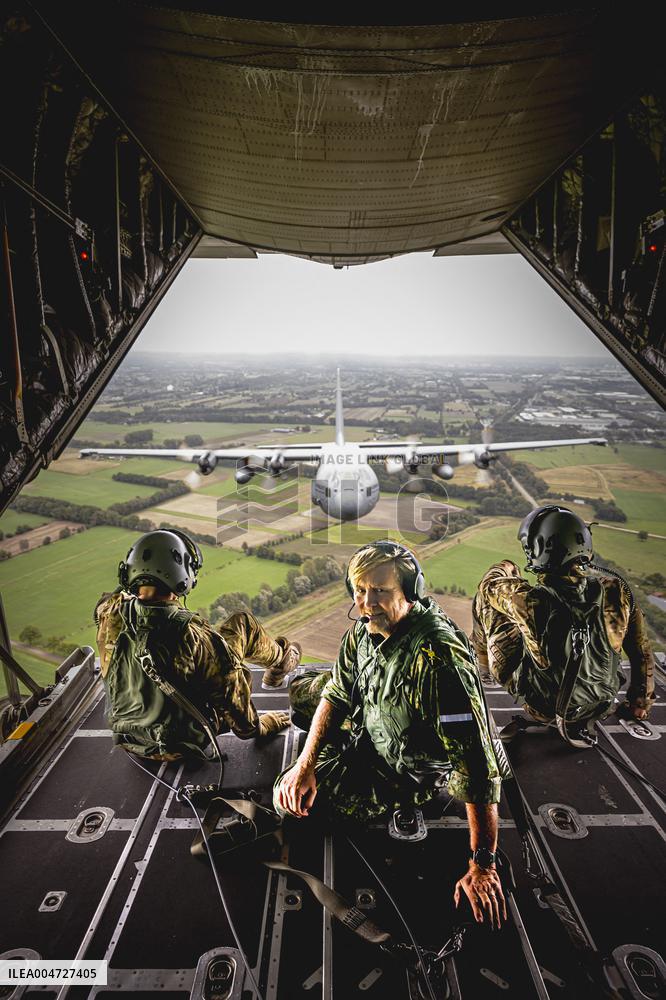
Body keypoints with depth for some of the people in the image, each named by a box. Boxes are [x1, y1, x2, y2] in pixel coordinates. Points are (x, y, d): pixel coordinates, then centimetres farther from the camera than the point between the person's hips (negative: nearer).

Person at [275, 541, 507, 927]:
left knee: (288, 800, -7)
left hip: (409, 768, -7)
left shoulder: (436, 655, -41)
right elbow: (337, 695, -2)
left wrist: (483, 866, -33)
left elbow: (477, 764, -39)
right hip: (372, 725, 8)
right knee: (300, 690, 22)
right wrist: (305, 764, -12)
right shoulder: (365, 627, -16)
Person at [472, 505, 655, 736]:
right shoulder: (616, 590, -22)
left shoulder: (532, 601, -33)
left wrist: (503, 571, 14)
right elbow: (642, 655, -7)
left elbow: (489, 585, -11)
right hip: (601, 708, 4)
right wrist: (640, 704, 12)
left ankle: (482, 659, 33)